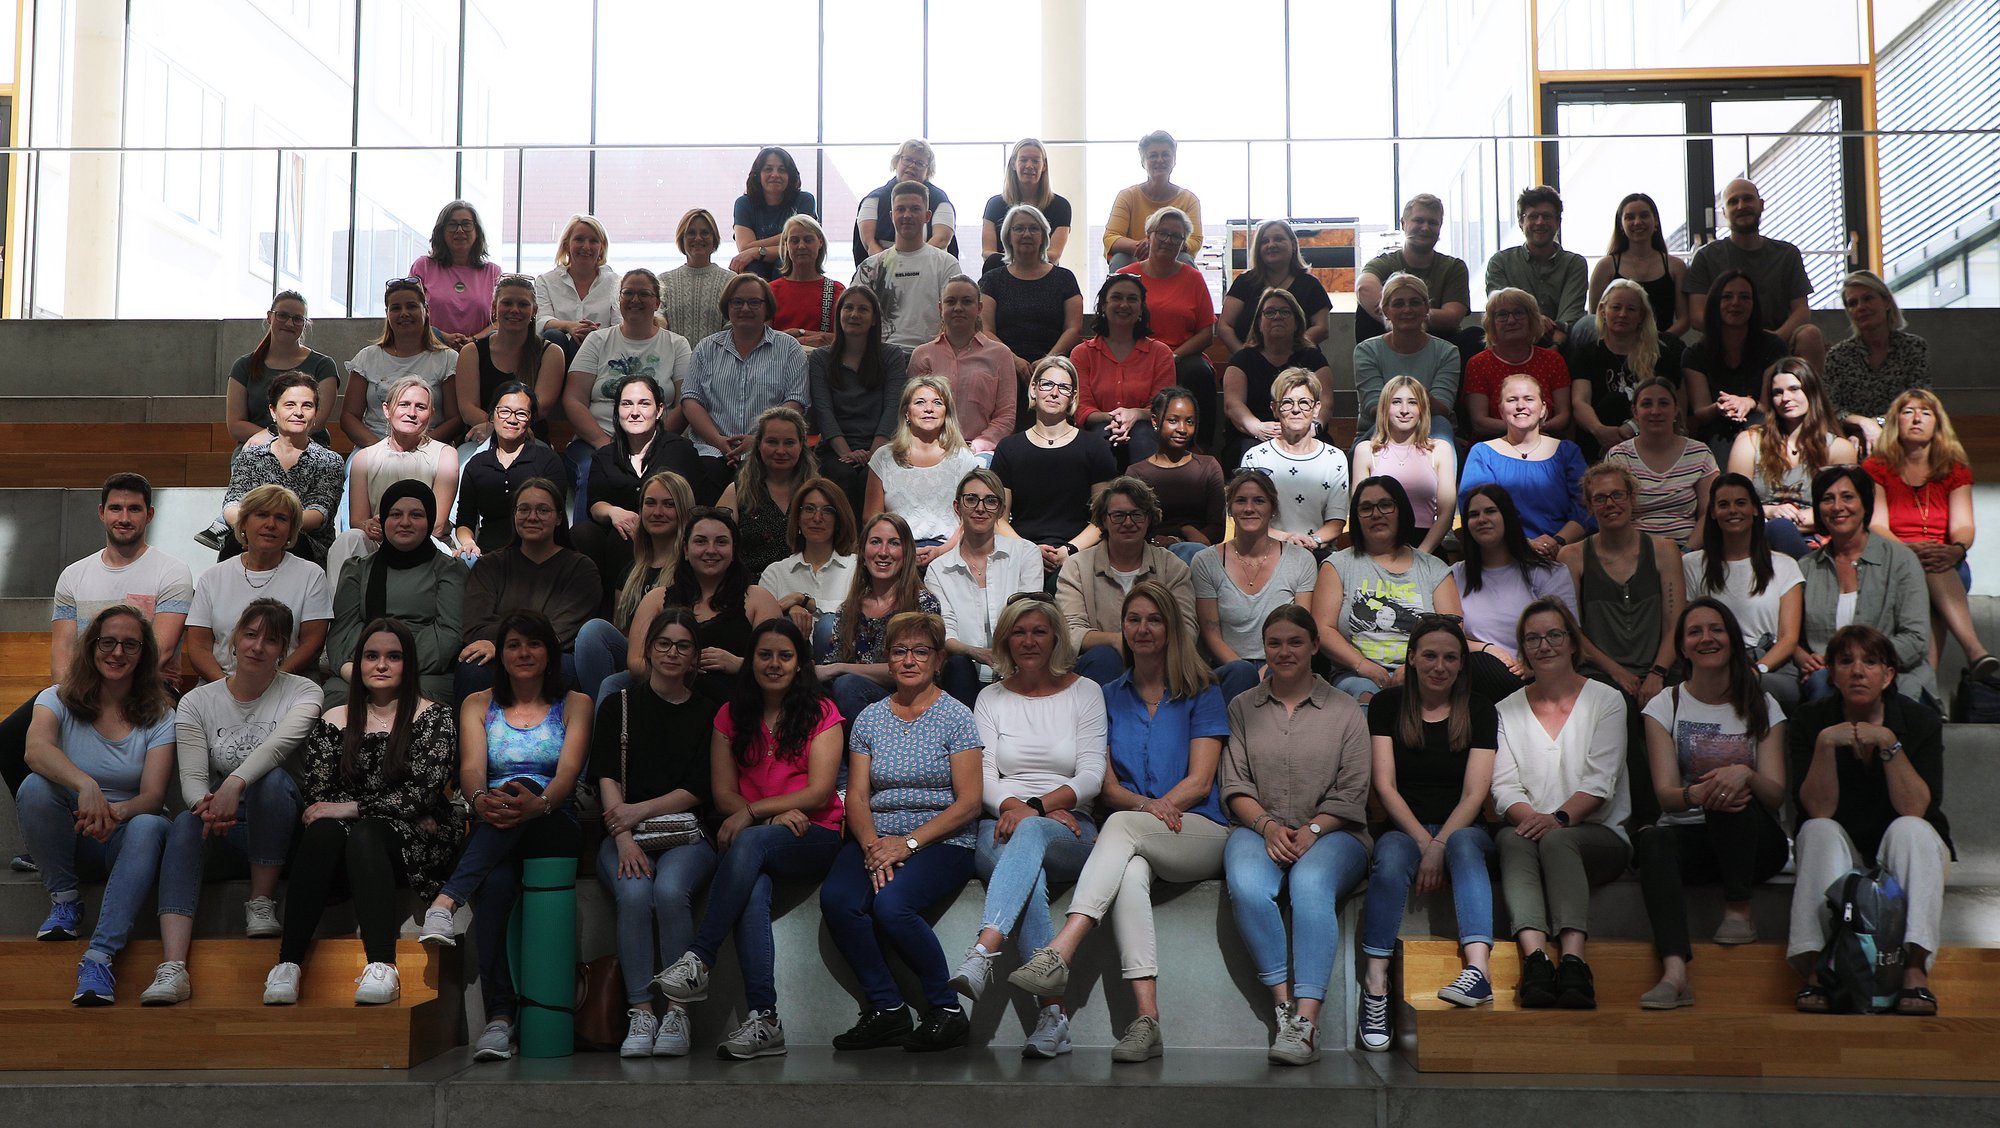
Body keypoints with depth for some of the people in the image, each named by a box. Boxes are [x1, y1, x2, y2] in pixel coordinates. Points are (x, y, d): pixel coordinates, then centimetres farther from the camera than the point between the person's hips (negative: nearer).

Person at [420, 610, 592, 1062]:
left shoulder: (575, 704, 13)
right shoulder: (478, 704, 20)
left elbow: (569, 771, -5)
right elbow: (471, 767, 1)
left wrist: (540, 802, -30)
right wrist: (480, 799, -26)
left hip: (556, 828, -1)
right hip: (492, 830, 1)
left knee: (520, 787, -38)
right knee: (494, 883, -37)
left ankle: (445, 902, -49)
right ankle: (499, 1017, -43)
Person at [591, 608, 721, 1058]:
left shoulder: (708, 713, 12)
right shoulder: (619, 707, 13)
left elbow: (698, 790, 4)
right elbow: (607, 779, 1)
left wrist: (638, 810, -9)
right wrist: (624, 839, -15)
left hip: (687, 834, 0)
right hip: (625, 835, 1)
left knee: (670, 890, -32)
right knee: (634, 893, -31)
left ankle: (677, 1012, -25)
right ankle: (640, 1013, -26)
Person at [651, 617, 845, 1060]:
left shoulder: (820, 713, 6)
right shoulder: (732, 716, 14)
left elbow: (819, 792, -4)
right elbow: (723, 795, 7)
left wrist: (752, 812, -15)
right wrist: (778, 813, -12)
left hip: (815, 839, -2)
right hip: (751, 845, 2)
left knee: (750, 842, -35)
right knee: (752, 890, -34)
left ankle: (698, 960, -37)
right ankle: (764, 1020, -42)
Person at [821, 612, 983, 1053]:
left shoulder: (956, 717, 1)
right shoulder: (870, 718, 13)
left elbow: (968, 803, -5)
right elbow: (857, 796, 7)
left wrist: (908, 843, -15)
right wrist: (872, 845, -13)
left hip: (942, 843, -4)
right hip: (877, 839, 4)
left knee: (891, 903, -33)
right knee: (836, 898, -27)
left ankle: (949, 1011, -14)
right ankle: (887, 1009, -12)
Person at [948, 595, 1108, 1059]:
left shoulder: (1085, 692, 11)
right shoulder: (992, 698, 16)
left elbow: (1091, 776, 1)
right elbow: (983, 777, 6)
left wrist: (1035, 807, -14)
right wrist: (1015, 807, -16)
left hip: (1070, 831, -1)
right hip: (1002, 826, 1)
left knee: (1029, 834, -39)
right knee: (1026, 870, -36)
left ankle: (982, 953, -58)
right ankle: (1054, 1011, -45)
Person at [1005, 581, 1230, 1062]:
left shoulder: (1201, 692, 10)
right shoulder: (1110, 696, 19)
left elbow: (1199, 780, 1)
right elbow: (1106, 785, 11)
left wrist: (1146, 811, -15)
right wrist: (1146, 805, -11)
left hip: (1199, 832, -2)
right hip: (1135, 843, 2)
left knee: (1121, 826, -34)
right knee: (1129, 872, -35)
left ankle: (1058, 953, -48)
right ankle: (1146, 1018, -44)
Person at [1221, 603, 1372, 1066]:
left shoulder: (1344, 710, 11)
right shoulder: (1242, 708, 16)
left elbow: (1352, 793, 4)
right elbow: (1234, 785, 8)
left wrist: (1312, 830, -12)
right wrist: (1268, 826, -10)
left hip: (1330, 834, -1)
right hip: (1259, 829, 2)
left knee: (1311, 884, -36)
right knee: (1246, 886, -34)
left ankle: (1307, 1021, -40)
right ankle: (1284, 1005, -28)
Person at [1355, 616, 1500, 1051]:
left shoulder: (1479, 711, 6)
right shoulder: (1389, 704, 7)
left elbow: (1474, 793, -4)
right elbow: (1384, 785, 0)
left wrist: (1440, 846, -19)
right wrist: (1423, 841, -13)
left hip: (1463, 828, 0)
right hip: (1403, 827, 0)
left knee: (1464, 847, -36)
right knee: (1391, 862, -34)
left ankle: (1478, 969, -53)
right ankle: (1375, 985, -37)